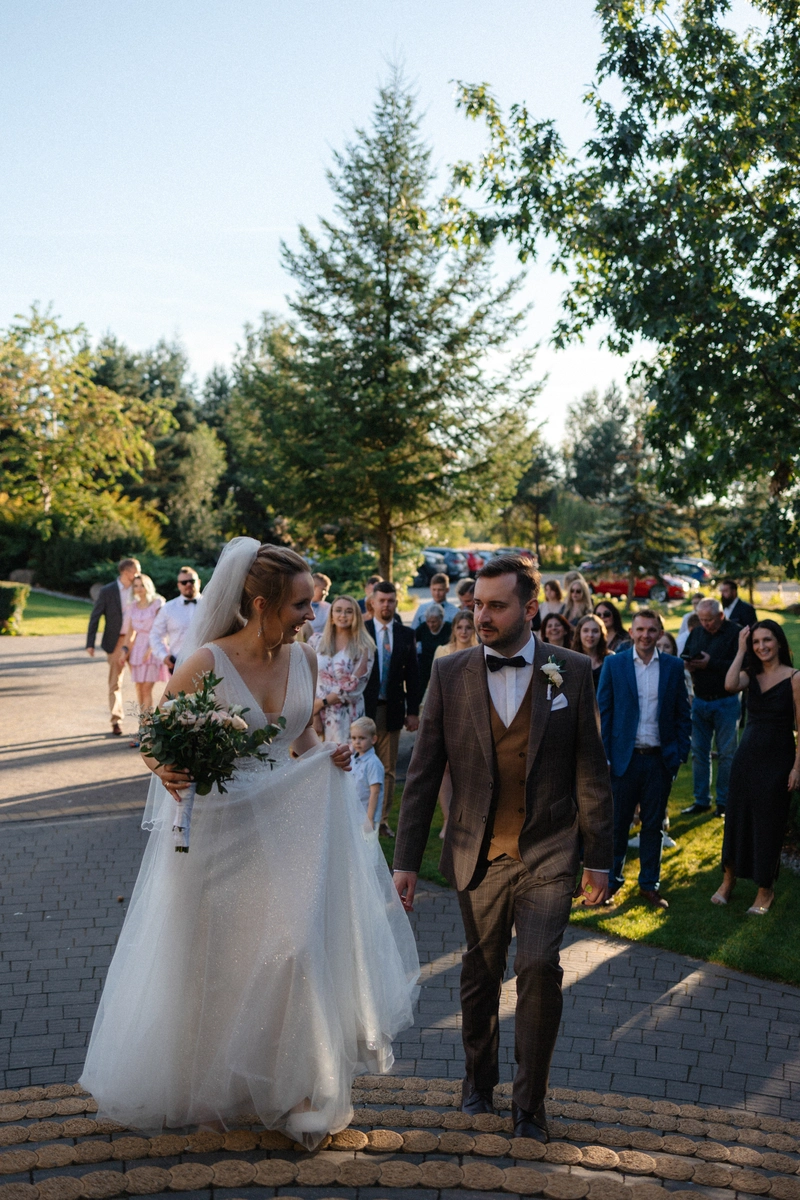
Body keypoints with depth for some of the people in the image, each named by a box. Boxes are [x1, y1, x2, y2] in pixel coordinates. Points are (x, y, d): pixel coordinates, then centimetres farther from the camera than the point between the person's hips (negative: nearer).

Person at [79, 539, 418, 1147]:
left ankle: (295, 1087, 23)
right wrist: (168, 772, -30)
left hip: (285, 827, 4)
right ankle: (210, 1086, 38)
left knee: (295, 949, 2)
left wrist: (329, 756, -8)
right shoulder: (205, 662, -19)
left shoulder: (303, 659, -3)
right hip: (218, 828, -3)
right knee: (214, 963, 13)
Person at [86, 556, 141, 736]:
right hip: (115, 642, -2)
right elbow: (95, 618, -2)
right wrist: (90, 643, -7)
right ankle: (116, 720, 8)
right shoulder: (107, 591, -4)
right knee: (115, 682, 2)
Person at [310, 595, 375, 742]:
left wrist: (323, 702, -8)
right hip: (317, 713, 2)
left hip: (347, 716, -2)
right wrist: (311, 706, -6)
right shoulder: (316, 641, 5)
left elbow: (355, 686, -7)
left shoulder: (363, 647, -2)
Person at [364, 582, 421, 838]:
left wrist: (413, 710, 3)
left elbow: (412, 675, 8)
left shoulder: (406, 635, 7)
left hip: (392, 709, 3)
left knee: (388, 768, 8)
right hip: (363, 708, -2)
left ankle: (382, 819, 16)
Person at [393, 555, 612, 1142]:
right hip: (478, 857, 2)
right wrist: (407, 858, 1)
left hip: (549, 855, -1)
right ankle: (478, 1080, 38)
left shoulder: (573, 671, -3)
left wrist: (599, 858, 2)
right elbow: (424, 773, 2)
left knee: (539, 967, -13)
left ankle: (530, 1102, 9)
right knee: (480, 975, 13)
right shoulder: (450, 674, -1)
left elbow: (591, 770, 1)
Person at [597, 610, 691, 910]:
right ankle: (611, 880, 20)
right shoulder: (613, 663, 0)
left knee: (654, 825, 10)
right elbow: (603, 711, 0)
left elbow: (682, 712, 8)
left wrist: (681, 750, 0)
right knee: (617, 822, 5)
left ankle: (650, 884, 22)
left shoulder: (674, 666, 4)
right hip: (624, 758, -1)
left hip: (660, 759, 1)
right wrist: (603, 755, -5)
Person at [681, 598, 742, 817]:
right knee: (699, 752, 8)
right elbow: (684, 656, 15)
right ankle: (701, 800, 17)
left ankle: (724, 801, 14)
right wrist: (688, 664, -8)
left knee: (726, 753, 4)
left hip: (725, 702, -5)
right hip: (700, 700, 6)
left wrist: (711, 664, -25)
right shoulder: (696, 633, 9)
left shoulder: (735, 633, -10)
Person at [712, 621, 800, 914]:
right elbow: (730, 685, -20)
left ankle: (765, 890, 23)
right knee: (737, 818, 12)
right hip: (747, 755, 4)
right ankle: (729, 879, 29)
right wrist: (741, 650, -12)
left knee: (768, 824, 6)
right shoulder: (751, 675, 4)